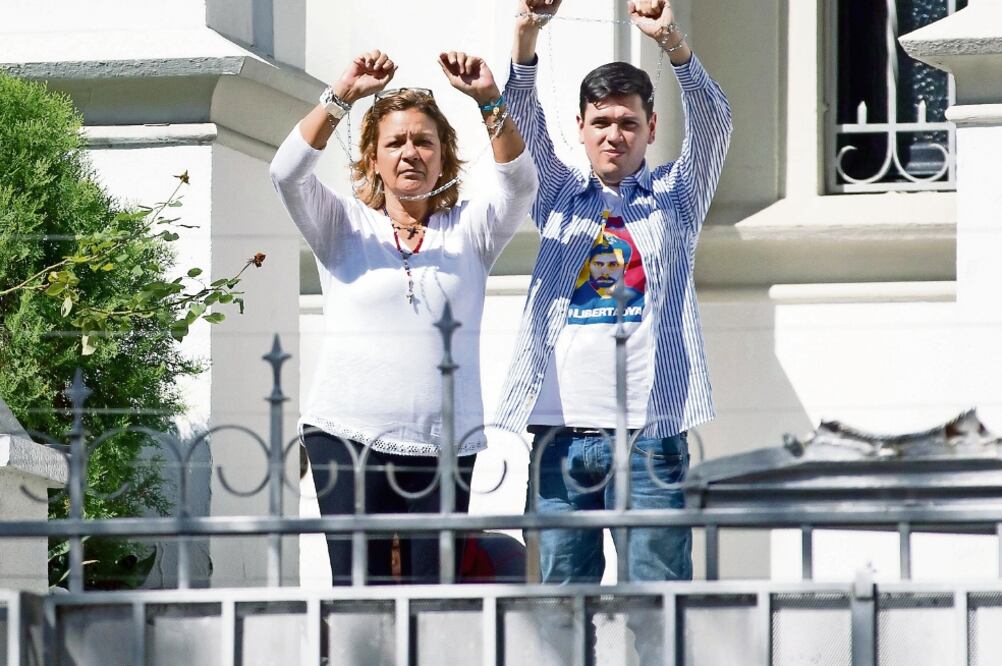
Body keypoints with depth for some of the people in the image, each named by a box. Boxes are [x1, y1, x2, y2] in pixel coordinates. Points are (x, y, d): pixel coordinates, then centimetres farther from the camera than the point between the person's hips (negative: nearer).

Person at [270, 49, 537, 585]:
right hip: (348, 434, -1)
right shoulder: (344, 226, 11)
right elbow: (288, 173, -6)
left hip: (446, 441, 1)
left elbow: (520, 182, -5)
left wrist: (490, 102, -20)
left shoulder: (468, 229, 13)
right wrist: (342, 96, -17)